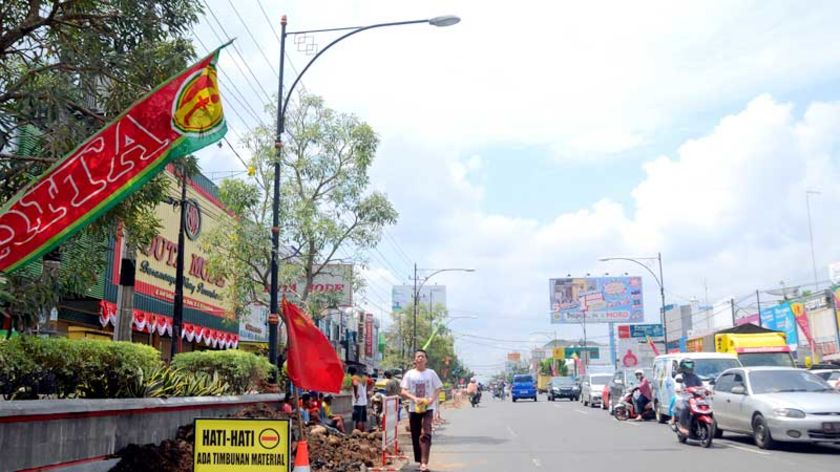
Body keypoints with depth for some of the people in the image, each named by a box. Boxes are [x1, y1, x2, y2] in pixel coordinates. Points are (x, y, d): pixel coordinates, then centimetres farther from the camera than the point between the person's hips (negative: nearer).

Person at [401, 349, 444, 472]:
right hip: (414, 409, 2)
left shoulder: (431, 373, 2)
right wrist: (414, 398, -19)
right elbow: (403, 392, -1)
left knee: (425, 434, -17)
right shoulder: (409, 374, 2)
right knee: (415, 436, 8)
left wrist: (431, 399, -16)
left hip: (428, 408, -2)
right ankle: (419, 461, 23)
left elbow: (438, 390, 4)